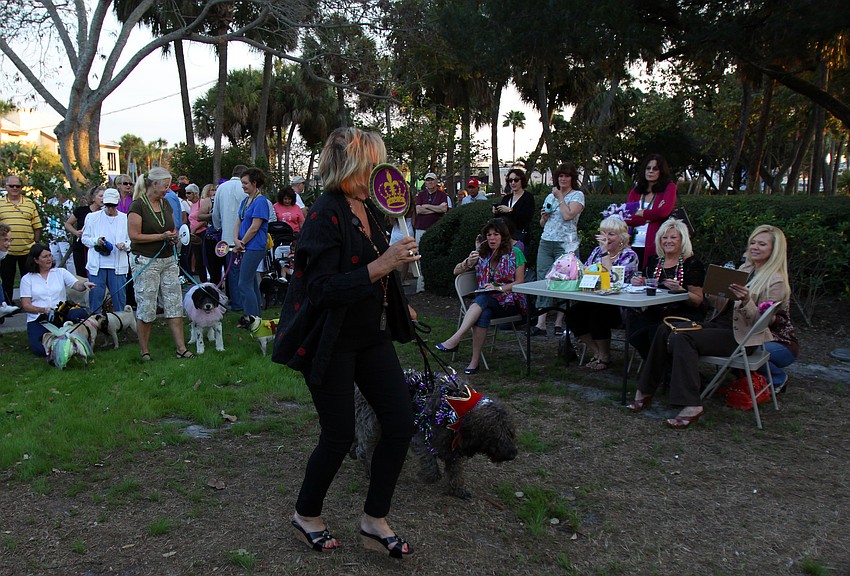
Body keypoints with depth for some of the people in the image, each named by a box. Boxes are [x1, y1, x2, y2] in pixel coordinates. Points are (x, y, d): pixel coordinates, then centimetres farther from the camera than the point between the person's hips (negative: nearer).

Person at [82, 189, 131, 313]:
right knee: (95, 296, 4)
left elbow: (132, 241, 6)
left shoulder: (125, 219, 6)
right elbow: (85, 238, 11)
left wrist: (125, 245, -14)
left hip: (118, 266, 0)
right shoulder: (92, 217, 9)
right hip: (97, 265, 1)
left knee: (120, 297, 2)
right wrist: (96, 241, -9)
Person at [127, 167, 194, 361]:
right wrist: (162, 236, -16)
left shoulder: (165, 204, 11)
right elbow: (134, 236, -15)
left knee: (174, 304, 4)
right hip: (145, 261, -7)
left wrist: (174, 237, 2)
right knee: (146, 306, 0)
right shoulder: (138, 205, -11)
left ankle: (181, 348, 8)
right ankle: (144, 351, 13)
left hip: (168, 260, 7)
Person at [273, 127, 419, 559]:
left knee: (400, 423, 5)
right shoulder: (326, 215, -18)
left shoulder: (368, 210, 8)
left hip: (372, 337, 8)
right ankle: (306, 515, 31)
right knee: (339, 436, 4)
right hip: (332, 343, -8)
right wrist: (382, 265, -28)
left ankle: (375, 520, 22)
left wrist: (400, 256, 7)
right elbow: (323, 288, -26)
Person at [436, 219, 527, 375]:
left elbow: (520, 282, -3)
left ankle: (455, 339, -46)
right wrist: (468, 262, -10)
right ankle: (475, 360, -37)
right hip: (486, 300, 3)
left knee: (482, 299, -35)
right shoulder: (482, 253, 14)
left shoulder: (515, 253, 3)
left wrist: (498, 288, -19)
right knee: (483, 314, -34)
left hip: (510, 301, -3)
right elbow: (456, 271, 12)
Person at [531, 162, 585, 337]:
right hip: (546, 243, 5)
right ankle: (540, 324, -3)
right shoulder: (550, 196, 18)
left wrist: (560, 197, -4)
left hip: (566, 244, -5)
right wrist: (544, 215, 2)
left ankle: (559, 323, 5)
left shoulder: (577, 195, 2)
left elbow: (568, 215, -15)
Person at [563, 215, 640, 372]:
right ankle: (596, 352, -2)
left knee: (598, 315, -33)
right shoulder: (597, 251, 13)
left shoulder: (629, 255, -6)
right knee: (572, 314, -20)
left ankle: (605, 357, -7)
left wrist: (606, 252, -19)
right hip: (594, 301, 6)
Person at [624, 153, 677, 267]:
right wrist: (650, 217, -8)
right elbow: (626, 219, 2)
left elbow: (664, 211, -10)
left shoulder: (669, 187, 6)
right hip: (633, 245, 3)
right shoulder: (635, 191, 14)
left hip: (654, 245, -3)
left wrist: (640, 213, 1)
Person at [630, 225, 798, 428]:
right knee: (665, 331, -13)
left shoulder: (776, 282, -5)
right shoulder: (744, 269, 17)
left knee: (683, 339, -29)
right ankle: (645, 391, -14)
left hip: (740, 336, -7)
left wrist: (746, 301, -30)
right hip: (720, 324, 8)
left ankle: (692, 405, -30)